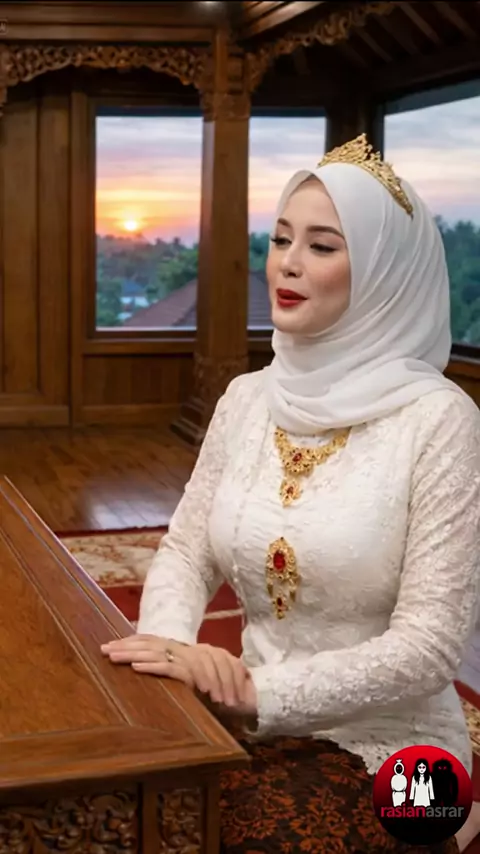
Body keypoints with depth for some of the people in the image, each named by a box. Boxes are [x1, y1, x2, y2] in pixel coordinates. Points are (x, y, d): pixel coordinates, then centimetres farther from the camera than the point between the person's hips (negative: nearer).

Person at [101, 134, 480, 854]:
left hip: (384, 750, -4)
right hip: (252, 725, 5)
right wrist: (171, 641, -17)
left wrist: (258, 690, -25)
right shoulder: (247, 398, 3)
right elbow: (185, 553, 5)